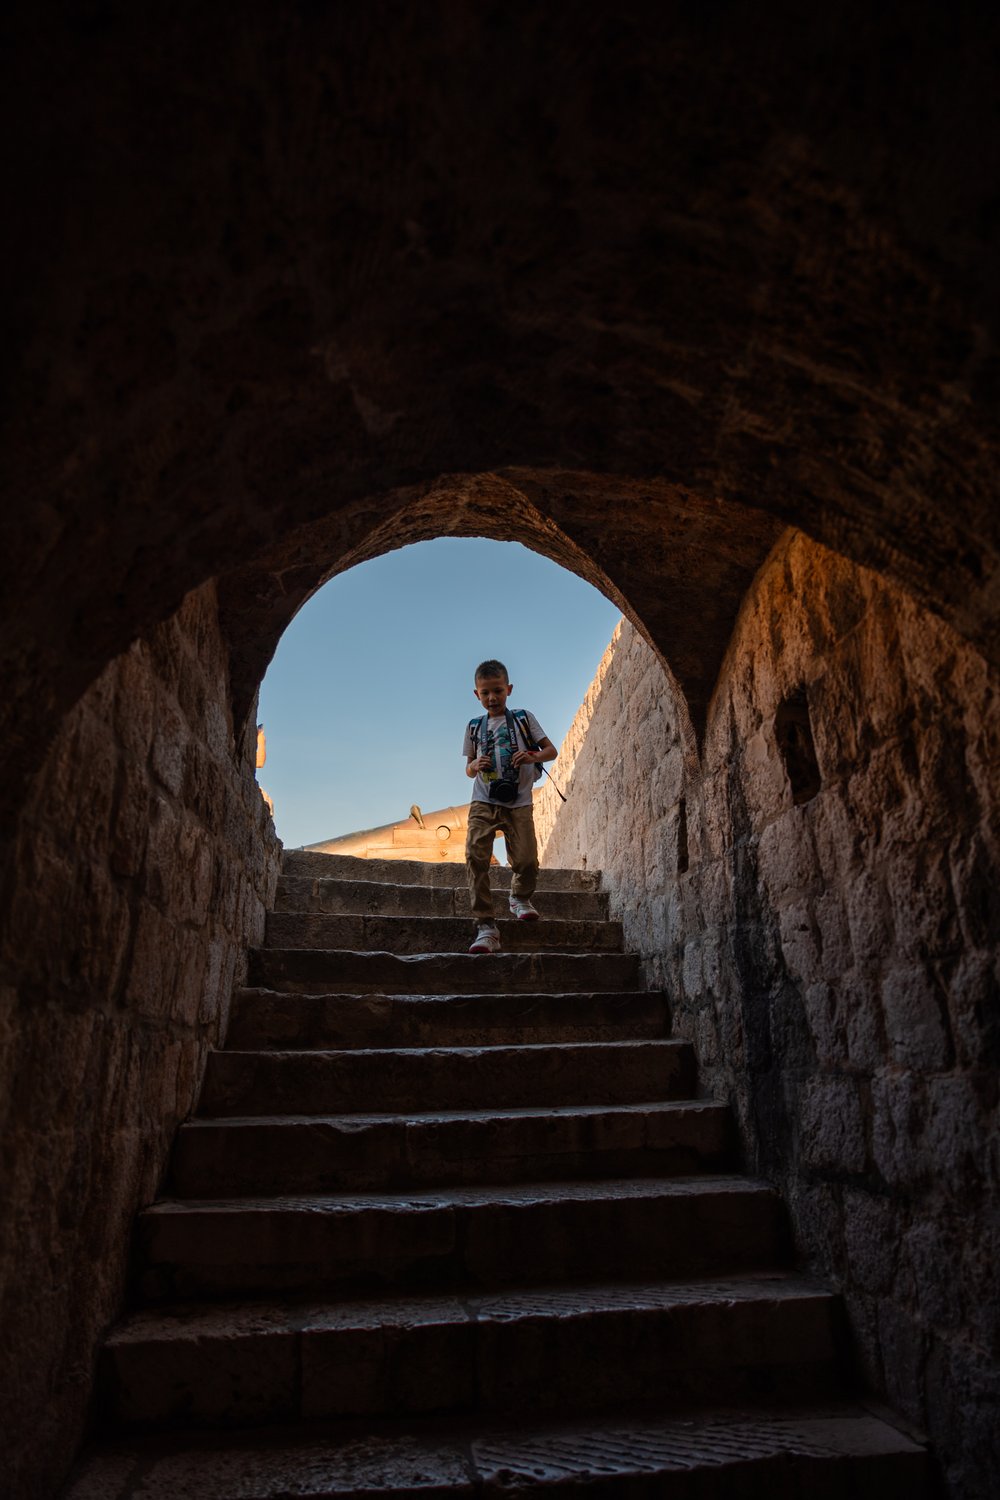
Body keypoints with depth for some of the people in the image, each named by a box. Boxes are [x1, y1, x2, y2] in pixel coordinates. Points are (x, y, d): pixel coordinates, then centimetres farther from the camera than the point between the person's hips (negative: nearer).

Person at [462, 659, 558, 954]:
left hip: (519, 802, -1)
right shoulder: (474, 726, 14)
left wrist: (533, 757, -14)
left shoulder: (523, 718, 8)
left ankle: (520, 897, 26)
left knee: (526, 860, -11)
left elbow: (552, 750, 8)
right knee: (475, 856, -19)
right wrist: (475, 766, -7)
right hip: (483, 802, 1)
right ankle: (486, 927, -16)